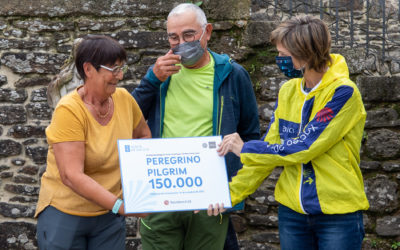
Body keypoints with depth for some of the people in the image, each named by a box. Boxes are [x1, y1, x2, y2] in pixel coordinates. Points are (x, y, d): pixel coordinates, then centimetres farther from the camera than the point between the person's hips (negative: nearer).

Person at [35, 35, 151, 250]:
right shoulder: (69, 110, -19)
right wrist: (120, 206, -32)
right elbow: (71, 176, -26)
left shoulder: (124, 99, -2)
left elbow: (144, 136, 19)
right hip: (65, 214, -5)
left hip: (110, 216, 5)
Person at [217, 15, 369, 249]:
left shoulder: (343, 92, -15)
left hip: (338, 212, -5)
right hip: (292, 210, 6)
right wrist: (231, 193, 0)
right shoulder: (288, 91, 6)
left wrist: (245, 149, -11)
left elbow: (303, 148, -19)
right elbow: (270, 147, 7)